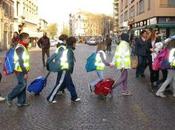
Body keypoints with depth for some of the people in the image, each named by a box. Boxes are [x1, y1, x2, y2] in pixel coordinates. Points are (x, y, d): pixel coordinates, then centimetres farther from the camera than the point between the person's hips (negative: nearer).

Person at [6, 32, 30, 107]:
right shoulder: (20, 48, -18)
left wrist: (26, 71, 20)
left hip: (23, 70, 10)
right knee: (22, 85, -8)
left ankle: (21, 102, 15)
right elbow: (20, 61, -23)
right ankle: (10, 97, 5)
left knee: (23, 85, 10)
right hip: (20, 70, -10)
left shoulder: (23, 47, 13)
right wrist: (25, 72, -23)